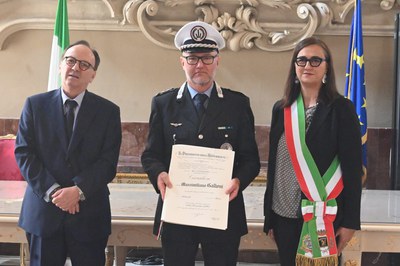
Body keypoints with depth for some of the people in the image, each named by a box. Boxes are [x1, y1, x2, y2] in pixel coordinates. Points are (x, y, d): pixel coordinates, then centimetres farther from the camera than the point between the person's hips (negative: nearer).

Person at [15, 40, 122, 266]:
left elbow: (108, 161, -4)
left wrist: (78, 191, -17)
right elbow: (24, 153, -1)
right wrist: (52, 190, -12)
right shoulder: (35, 105, 5)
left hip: (89, 214, 0)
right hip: (43, 211, 1)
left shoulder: (108, 111, 3)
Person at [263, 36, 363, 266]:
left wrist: (350, 221, -10)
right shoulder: (282, 109, 7)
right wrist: (269, 216, 8)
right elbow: (274, 164, 9)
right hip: (285, 213, 3)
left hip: (325, 215, -3)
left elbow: (353, 168, -6)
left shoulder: (342, 108, -4)